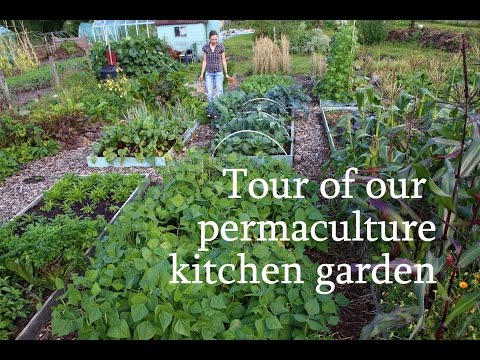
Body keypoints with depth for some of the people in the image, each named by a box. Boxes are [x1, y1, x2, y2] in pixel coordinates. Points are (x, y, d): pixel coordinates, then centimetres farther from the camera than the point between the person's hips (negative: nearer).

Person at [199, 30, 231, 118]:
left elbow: (223, 60, 4)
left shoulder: (221, 47, -3)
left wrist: (226, 73, 4)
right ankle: (211, 111, 7)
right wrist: (202, 74, 1)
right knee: (209, 94, -5)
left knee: (219, 93, -6)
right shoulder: (205, 47, -1)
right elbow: (204, 61, 5)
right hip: (209, 73, 1)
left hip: (218, 72, -1)